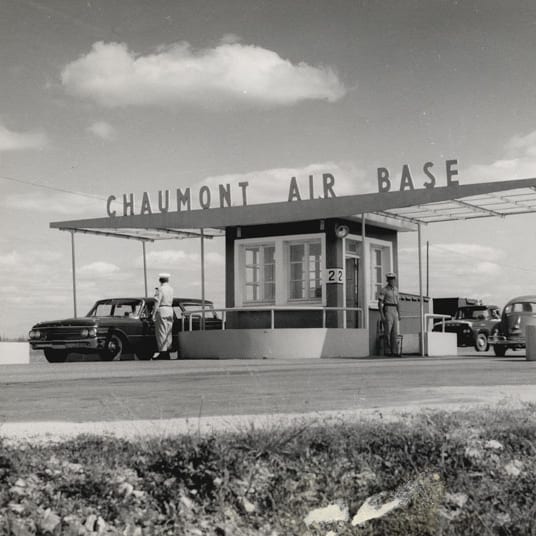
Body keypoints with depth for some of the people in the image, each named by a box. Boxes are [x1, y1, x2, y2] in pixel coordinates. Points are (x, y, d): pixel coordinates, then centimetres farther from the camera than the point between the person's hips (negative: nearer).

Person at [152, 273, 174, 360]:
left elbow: (157, 302, -14)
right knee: (168, 332, 11)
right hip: (170, 310, 7)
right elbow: (171, 301, 12)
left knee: (161, 332, -5)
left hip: (162, 310, -7)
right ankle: (167, 352, 13)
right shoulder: (171, 289, 10)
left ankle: (162, 352, -8)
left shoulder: (159, 289, -11)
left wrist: (154, 314, -11)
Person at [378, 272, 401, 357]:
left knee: (395, 332, 0)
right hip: (387, 310, -6)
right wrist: (381, 315, -19)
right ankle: (388, 351, 1)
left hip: (394, 311, 6)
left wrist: (399, 314, 13)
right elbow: (380, 303, -11)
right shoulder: (383, 290, -7)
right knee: (388, 331, -6)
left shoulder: (395, 289, 14)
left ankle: (395, 351, -1)